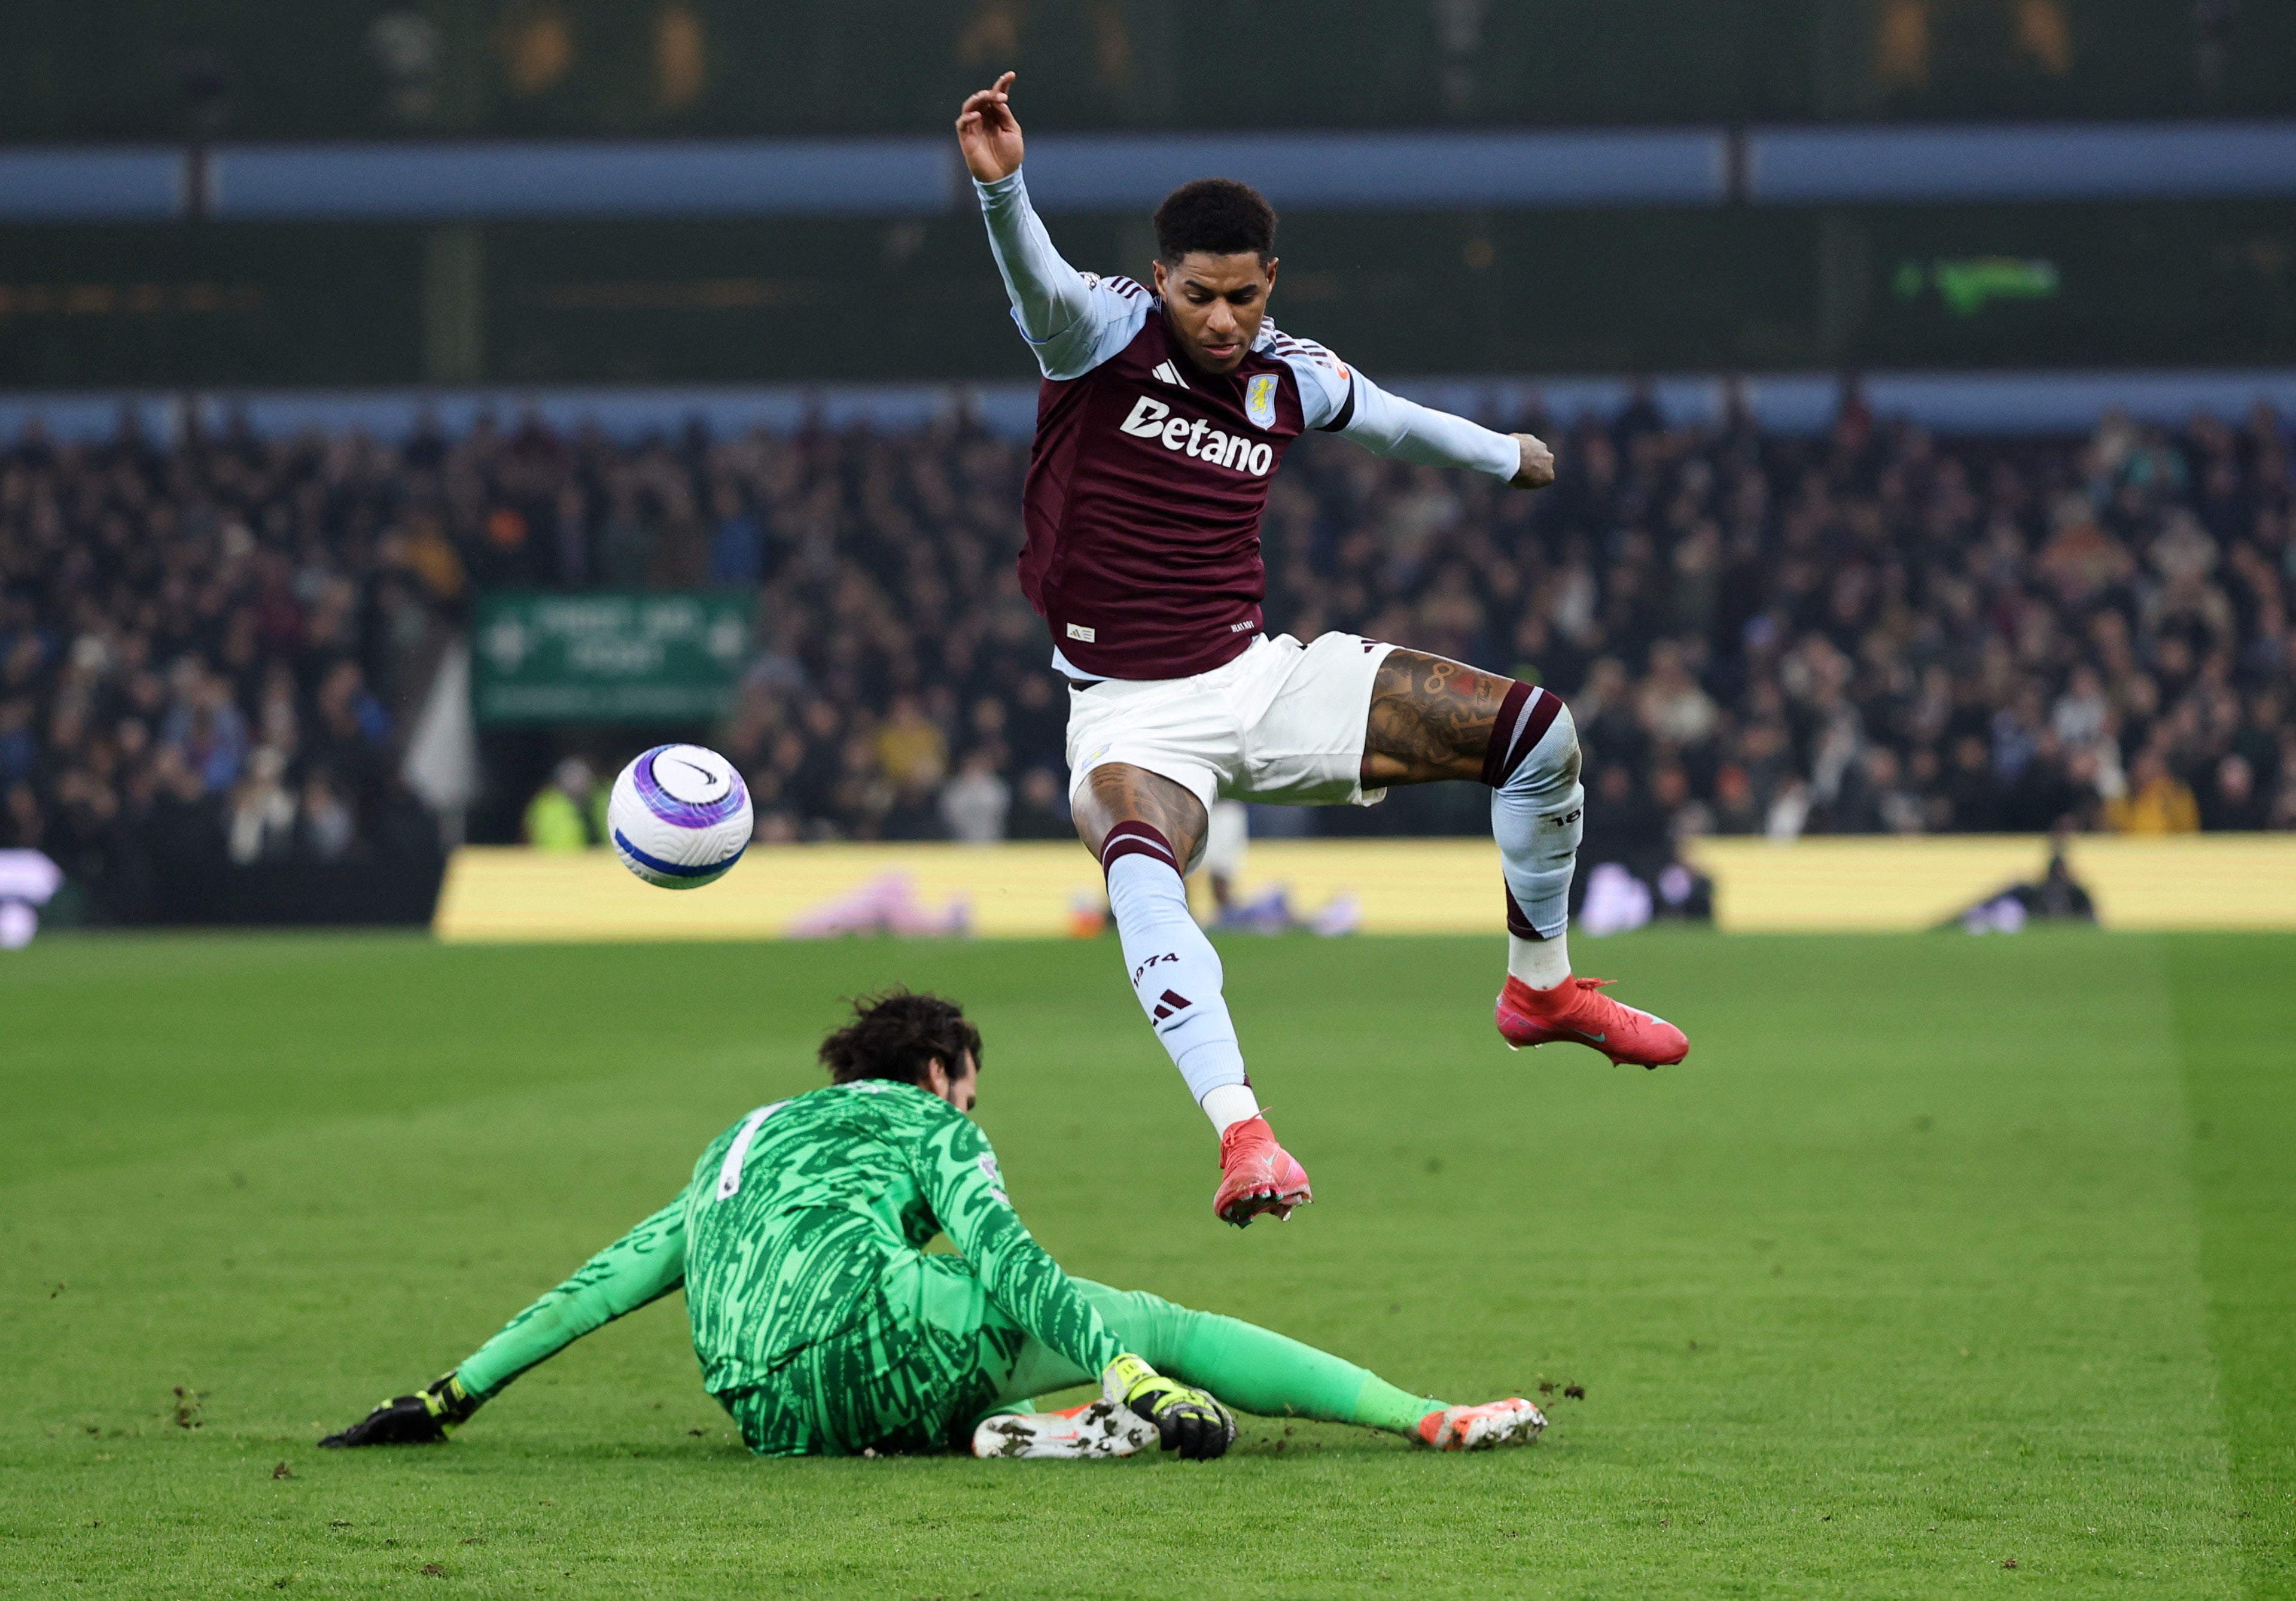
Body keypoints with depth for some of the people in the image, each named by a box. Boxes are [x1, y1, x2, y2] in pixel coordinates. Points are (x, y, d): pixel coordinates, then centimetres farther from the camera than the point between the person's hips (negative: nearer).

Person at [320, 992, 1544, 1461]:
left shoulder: (740, 1146, 37)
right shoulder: (929, 1124, 21)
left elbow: (607, 1280, 36)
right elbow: (1003, 1258, 2)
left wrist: (452, 1395, 40)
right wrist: (1133, 1368, -8)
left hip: (769, 1412, 5)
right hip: (859, 1316, -5)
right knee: (1149, 1322, 1)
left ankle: (1018, 1437, -9)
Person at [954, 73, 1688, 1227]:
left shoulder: (1291, 379, 4)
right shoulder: (1105, 333, -11)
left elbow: (1391, 420, 26)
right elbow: (1037, 280, -35)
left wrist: (1508, 458, 44)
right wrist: (1000, 188, -57)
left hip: (1261, 679, 5)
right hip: (1133, 718, -5)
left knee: (1535, 731, -1)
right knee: (1141, 872, -39)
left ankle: (1540, 986, 21)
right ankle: (1242, 1135, -46)